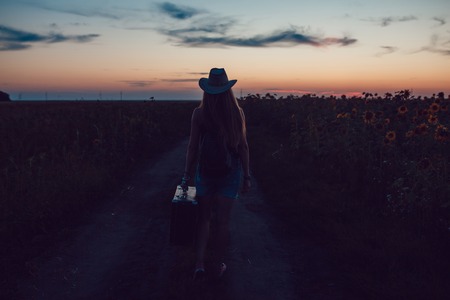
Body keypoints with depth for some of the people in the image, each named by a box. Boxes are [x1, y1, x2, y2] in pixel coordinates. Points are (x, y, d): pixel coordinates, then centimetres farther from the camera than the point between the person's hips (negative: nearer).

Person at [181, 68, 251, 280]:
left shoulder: (199, 114, -8)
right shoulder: (237, 113, -6)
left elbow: (193, 147, -5)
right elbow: (243, 147, -4)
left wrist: (187, 174, 5)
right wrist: (246, 176, 3)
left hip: (205, 171, 0)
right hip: (230, 172, 0)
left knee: (204, 218, 15)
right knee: (222, 221, 11)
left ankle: (199, 264, 4)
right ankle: (220, 264, 24)